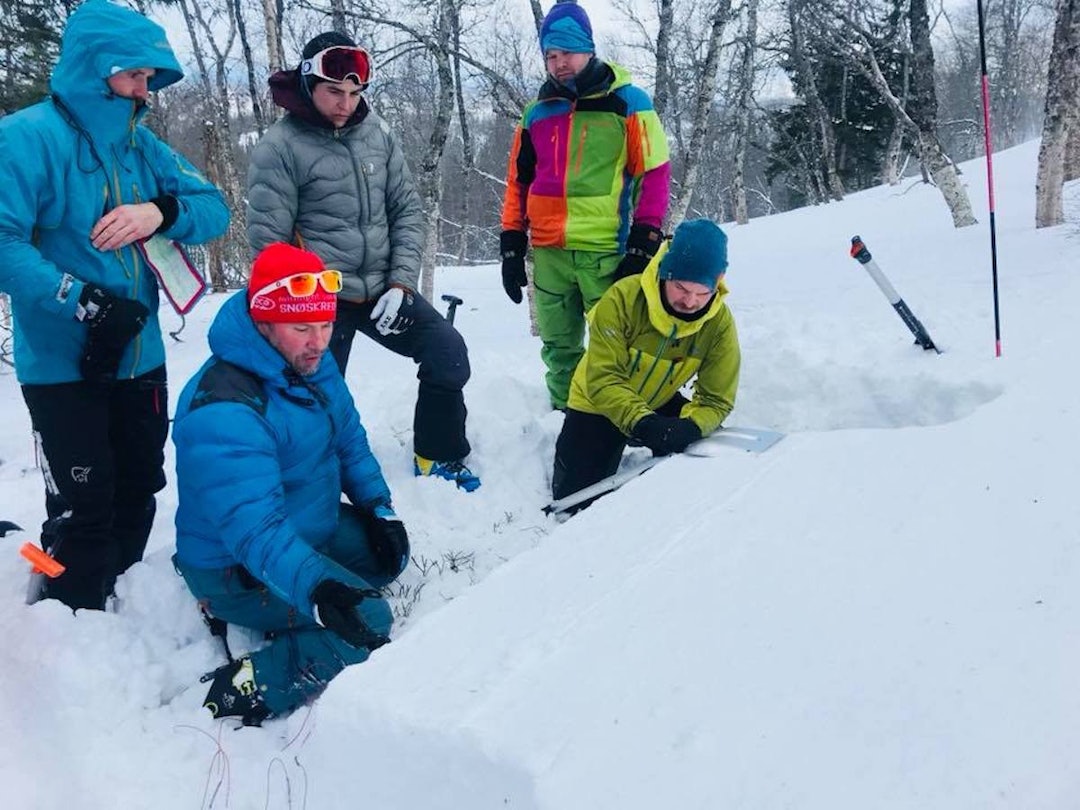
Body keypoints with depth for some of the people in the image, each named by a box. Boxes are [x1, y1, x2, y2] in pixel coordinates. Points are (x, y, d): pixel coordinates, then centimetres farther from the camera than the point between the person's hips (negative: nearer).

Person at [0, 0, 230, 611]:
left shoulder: (140, 144, 8)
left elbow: (215, 210, 5)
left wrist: (162, 210, -16)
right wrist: (84, 302, -28)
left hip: (140, 357, 7)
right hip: (63, 364, -7)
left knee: (139, 490, 15)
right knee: (84, 506, -5)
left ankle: (120, 603, 34)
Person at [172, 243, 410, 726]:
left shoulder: (313, 365, -4)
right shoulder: (223, 410, -32)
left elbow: (349, 441, 10)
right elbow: (253, 526, -40)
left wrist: (378, 508, -3)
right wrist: (313, 586, -53)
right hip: (237, 567, -10)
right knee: (366, 623, -23)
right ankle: (245, 692, -18)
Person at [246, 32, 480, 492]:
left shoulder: (377, 134, 4)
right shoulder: (279, 147, -11)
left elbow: (406, 211, 6)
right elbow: (268, 241, -11)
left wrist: (401, 282, -7)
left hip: (383, 289, 5)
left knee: (448, 352, -1)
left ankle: (438, 459, 18)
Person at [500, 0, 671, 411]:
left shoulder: (628, 102, 1)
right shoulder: (536, 113, 14)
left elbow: (654, 172, -1)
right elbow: (518, 183, 19)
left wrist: (644, 243, -8)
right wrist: (511, 246, 13)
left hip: (608, 251, -4)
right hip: (549, 253, 5)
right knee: (559, 350, 10)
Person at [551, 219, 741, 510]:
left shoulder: (720, 324, -22)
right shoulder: (623, 298, -32)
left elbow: (716, 400, -18)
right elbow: (602, 379, -33)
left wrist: (690, 427, -41)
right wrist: (641, 422, -49)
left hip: (658, 404, 3)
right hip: (598, 404, -3)